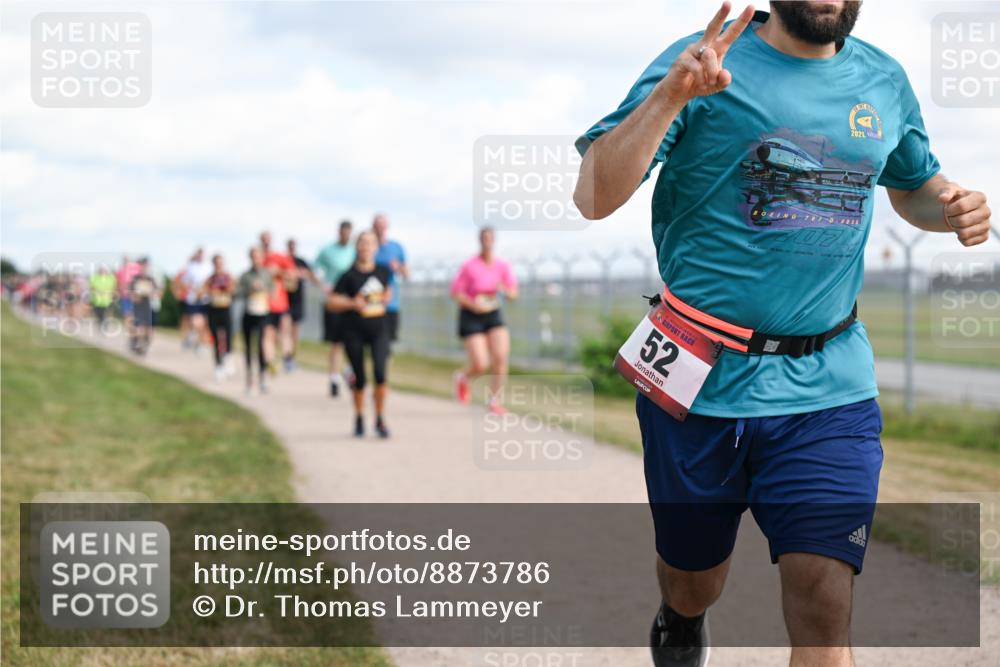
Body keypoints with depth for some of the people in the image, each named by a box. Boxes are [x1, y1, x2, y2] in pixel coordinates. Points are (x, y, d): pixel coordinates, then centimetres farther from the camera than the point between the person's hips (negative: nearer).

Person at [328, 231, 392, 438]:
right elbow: (331, 302, -5)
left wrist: (387, 298, 2)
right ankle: (359, 417, 29)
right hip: (354, 331, -1)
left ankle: (380, 419, -4)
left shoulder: (383, 271, 3)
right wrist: (352, 303, -18)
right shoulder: (350, 275, -7)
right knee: (360, 378, 5)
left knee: (380, 372, -17)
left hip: (378, 329, 2)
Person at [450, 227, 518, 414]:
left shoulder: (502, 266, -2)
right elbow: (455, 293, -11)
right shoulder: (469, 266, -14)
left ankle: (494, 400, 1)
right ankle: (462, 377, 26)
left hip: (494, 316, 4)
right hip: (471, 317, -4)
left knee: (501, 358, -15)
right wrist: (473, 304, -26)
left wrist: (504, 290, -22)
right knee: (480, 365, -10)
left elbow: (513, 293, 1)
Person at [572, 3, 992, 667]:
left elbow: (915, 184, 26)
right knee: (692, 582, 19)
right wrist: (670, 95, -32)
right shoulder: (703, 64, -9)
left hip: (830, 387, 2)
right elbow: (593, 198, -18)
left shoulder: (884, 81, 6)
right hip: (701, 381, -2)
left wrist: (955, 207, 2)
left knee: (824, 605, -12)